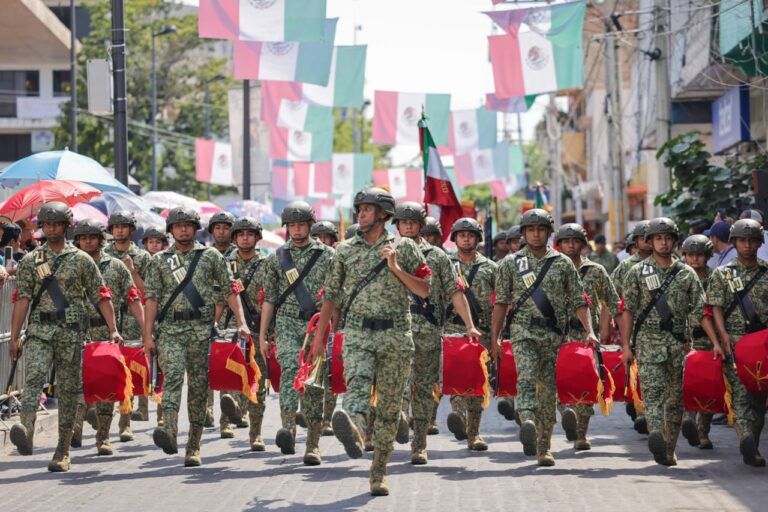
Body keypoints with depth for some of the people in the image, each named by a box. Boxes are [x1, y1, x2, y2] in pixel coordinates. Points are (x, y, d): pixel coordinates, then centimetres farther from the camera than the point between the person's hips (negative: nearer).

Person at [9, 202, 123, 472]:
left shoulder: (81, 260, 6)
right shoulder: (31, 261, 10)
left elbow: (101, 296, 5)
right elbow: (22, 299, 6)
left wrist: (113, 329, -3)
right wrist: (14, 337, 0)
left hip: (72, 333, 0)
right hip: (39, 330, 0)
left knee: (68, 391, 2)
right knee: (34, 377, -23)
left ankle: (63, 452, 9)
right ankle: (26, 431, -42)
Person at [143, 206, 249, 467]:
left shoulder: (211, 256, 9)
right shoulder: (160, 260, 10)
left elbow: (229, 291, 7)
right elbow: (151, 299, 7)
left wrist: (241, 323, -5)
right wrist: (148, 336, 0)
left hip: (202, 330, 1)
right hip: (170, 329, 0)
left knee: (199, 386, 2)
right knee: (172, 375, -22)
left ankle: (194, 447, 9)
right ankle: (169, 431, -39)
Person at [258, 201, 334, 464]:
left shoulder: (326, 255, 6)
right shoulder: (277, 257, 10)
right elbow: (269, 298, 12)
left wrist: (325, 324, -4)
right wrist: (262, 335, 8)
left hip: (317, 325, 0)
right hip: (287, 324, 0)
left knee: (314, 383, 1)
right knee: (290, 368, -24)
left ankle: (313, 445, 7)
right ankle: (288, 428, -38)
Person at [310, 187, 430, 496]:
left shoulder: (404, 247, 8)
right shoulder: (345, 250, 12)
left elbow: (424, 290, 4)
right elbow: (331, 295, 17)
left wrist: (396, 269, -8)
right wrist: (319, 336, 14)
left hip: (395, 336, 1)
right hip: (358, 333, 0)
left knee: (389, 405, 4)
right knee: (357, 383, -29)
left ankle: (378, 471, 15)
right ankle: (354, 429, -60)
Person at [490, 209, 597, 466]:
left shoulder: (563, 263, 9)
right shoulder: (511, 263, 8)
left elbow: (579, 301, 7)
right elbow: (501, 302, 8)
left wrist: (589, 331, -6)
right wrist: (494, 337, 1)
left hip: (554, 335, 2)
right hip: (523, 330, -2)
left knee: (549, 389, 3)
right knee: (527, 376, -25)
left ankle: (544, 447, 11)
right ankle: (528, 421, -48)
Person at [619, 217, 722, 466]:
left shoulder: (686, 273, 9)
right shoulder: (638, 273, 5)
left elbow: (700, 311, 7)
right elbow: (628, 310, 3)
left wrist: (715, 342, -2)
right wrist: (626, 345, -4)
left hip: (679, 343, 3)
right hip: (648, 342, -3)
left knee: (676, 397, 5)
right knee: (653, 389, -19)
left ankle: (669, 449, 12)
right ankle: (656, 433, -39)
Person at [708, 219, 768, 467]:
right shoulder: (723, 273, 7)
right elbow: (716, 307, 1)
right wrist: (724, 336, -12)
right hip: (735, 341, -3)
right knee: (740, 391, -15)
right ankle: (747, 438, -29)